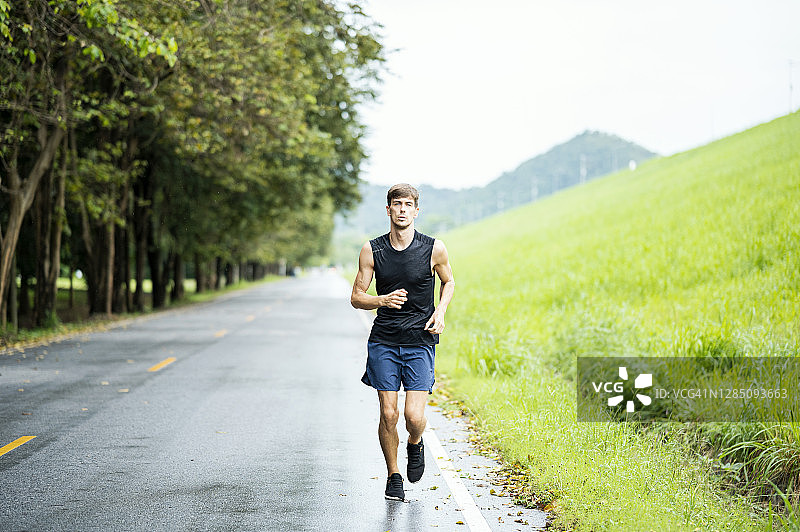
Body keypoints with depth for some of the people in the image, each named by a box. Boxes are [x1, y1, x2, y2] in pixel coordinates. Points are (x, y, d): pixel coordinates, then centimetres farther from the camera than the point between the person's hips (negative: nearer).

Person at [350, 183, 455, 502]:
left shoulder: (434, 249, -3)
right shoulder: (372, 250, -2)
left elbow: (448, 282, 16)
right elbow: (356, 297, 4)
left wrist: (440, 311, -3)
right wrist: (384, 300, -17)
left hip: (420, 343, -1)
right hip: (383, 341, 1)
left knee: (414, 416, -11)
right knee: (388, 414, -3)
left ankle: (415, 445, 25)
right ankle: (393, 477, 18)